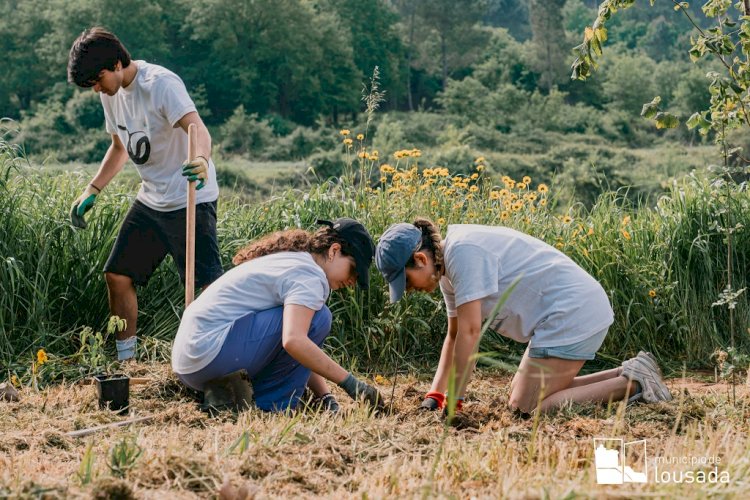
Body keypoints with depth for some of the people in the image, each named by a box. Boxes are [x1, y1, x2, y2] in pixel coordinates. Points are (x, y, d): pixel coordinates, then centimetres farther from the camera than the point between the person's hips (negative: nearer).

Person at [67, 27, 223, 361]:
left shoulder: (161, 84, -19)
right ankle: (125, 359, 22)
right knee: (117, 275, 9)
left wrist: (201, 160, -56)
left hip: (190, 200, -8)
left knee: (208, 286, -15)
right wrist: (92, 190, 12)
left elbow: (198, 130, -35)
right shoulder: (111, 93, 5)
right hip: (150, 201, 8)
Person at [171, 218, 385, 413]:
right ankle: (274, 405, -6)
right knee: (316, 318, -12)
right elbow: (294, 341, -29)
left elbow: (304, 351, 19)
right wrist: (348, 382, -21)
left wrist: (325, 396, 8)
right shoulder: (310, 276, -11)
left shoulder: (287, 260, 20)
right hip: (211, 353, -10)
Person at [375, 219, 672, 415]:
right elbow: (454, 334, 18)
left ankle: (632, 385, -4)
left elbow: (469, 331, -22)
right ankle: (626, 375, 16)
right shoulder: (446, 268, 12)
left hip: (573, 314, -11)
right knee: (520, 394, 18)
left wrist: (454, 402, -16)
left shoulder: (463, 251, -20)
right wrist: (435, 393, 7)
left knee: (526, 408, -8)